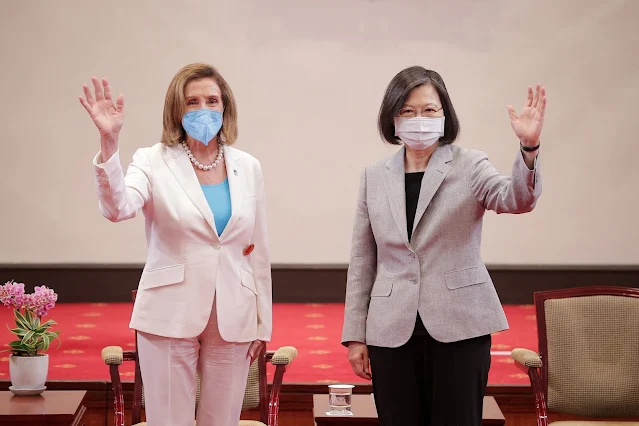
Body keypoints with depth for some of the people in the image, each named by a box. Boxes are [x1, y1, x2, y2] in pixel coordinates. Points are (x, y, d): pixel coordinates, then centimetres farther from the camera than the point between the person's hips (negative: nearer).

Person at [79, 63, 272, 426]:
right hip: (171, 317, -3)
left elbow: (258, 251, 10)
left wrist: (263, 323, 9)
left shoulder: (248, 167, 6)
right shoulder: (154, 161, -4)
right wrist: (109, 142, -37)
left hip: (233, 320, 3)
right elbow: (118, 208, -24)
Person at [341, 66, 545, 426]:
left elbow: (516, 199, -20)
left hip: (459, 328, -2)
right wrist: (355, 335, 7)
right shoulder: (375, 176, 8)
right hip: (392, 331, 2)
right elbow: (362, 261, 10)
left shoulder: (468, 166, 0)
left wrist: (528, 148, -38)